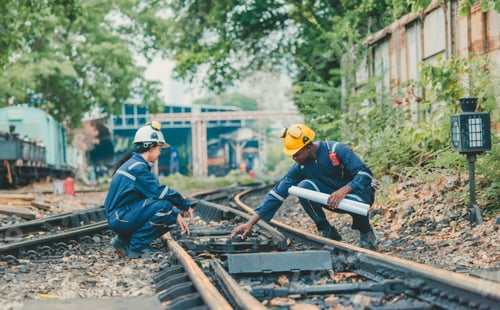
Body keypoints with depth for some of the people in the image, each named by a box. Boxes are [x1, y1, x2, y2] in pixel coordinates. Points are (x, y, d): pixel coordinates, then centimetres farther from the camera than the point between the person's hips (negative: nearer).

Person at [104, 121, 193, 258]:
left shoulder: (137, 164, 16)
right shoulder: (137, 167, -16)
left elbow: (155, 192, 18)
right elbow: (160, 192, -22)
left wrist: (177, 214, 10)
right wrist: (186, 205, -9)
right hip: (121, 217, -10)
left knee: (172, 215, 9)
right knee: (163, 205, -23)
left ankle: (124, 240, 8)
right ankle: (136, 246, -13)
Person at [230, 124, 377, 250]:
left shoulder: (337, 150, -23)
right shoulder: (300, 166, -9)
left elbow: (365, 174, -27)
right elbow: (277, 193, -11)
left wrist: (343, 190, -43)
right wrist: (250, 223, -18)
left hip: (358, 192, -4)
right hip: (332, 197, 4)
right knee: (303, 187, -22)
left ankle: (366, 234, -5)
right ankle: (328, 232, -8)